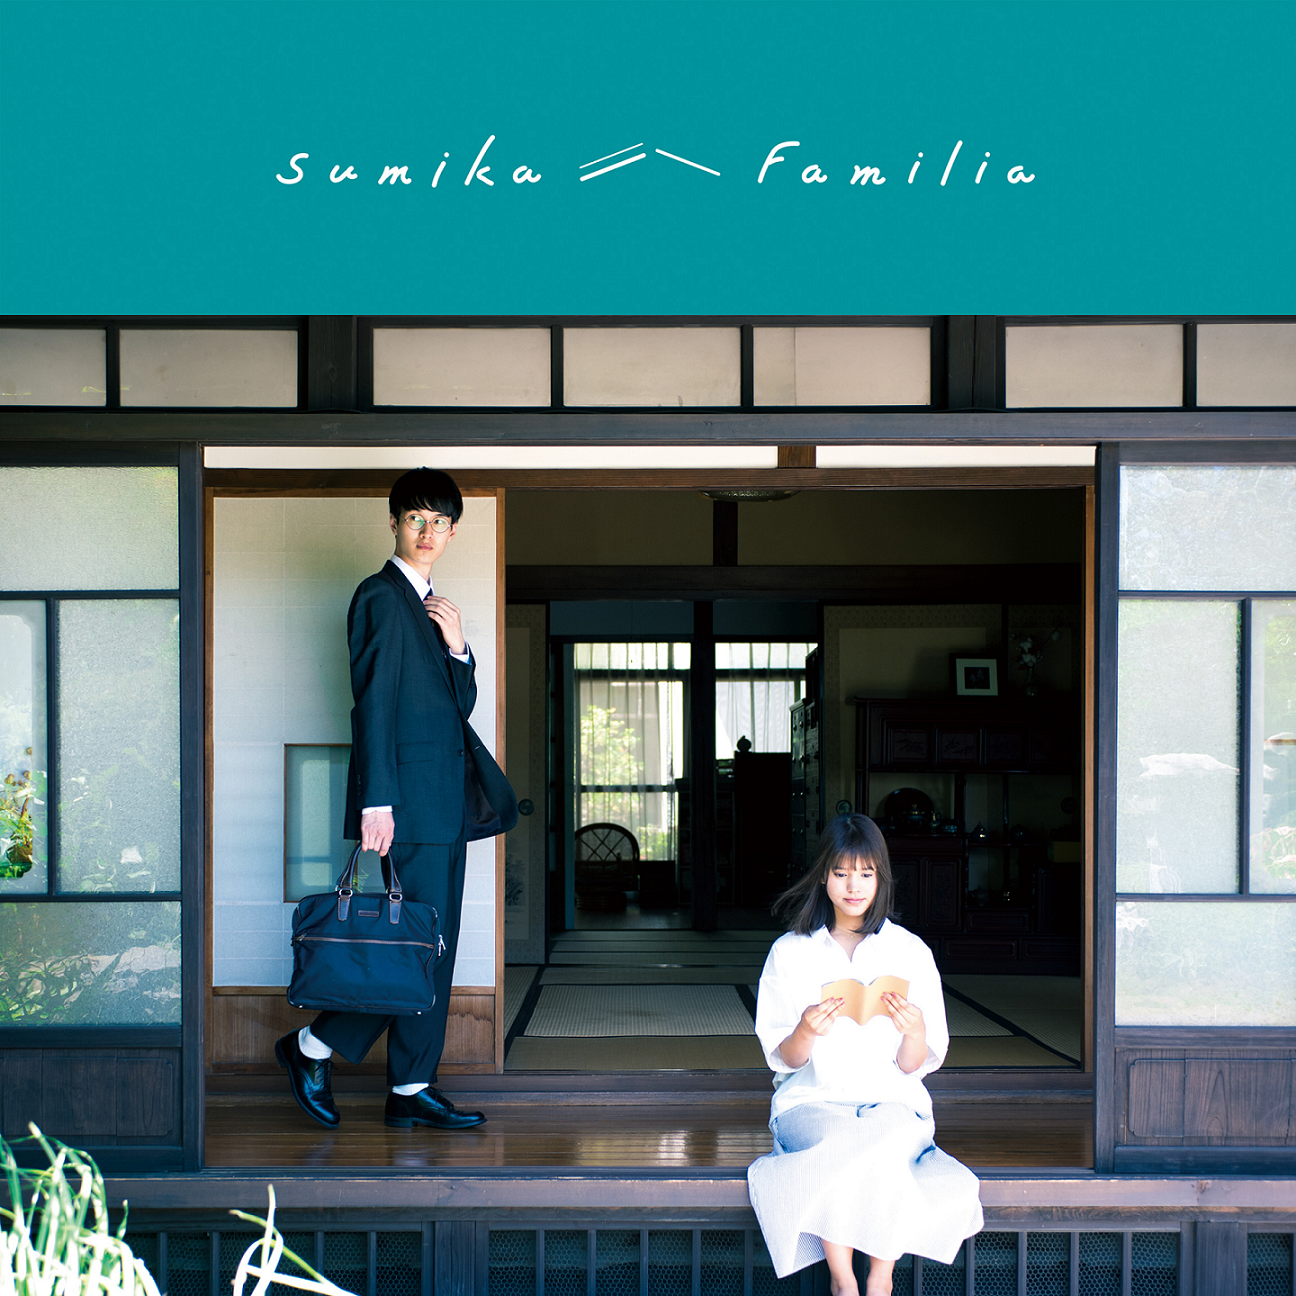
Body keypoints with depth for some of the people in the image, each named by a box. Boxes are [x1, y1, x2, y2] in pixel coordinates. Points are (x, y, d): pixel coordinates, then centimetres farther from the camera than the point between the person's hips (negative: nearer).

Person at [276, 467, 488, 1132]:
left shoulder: (431, 607, 19)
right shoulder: (381, 596, -7)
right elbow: (372, 701, -14)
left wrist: (457, 649, -1)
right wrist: (377, 801, -19)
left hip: (443, 801, 9)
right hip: (408, 797, -9)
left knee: (435, 947, 8)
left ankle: (411, 1091, 13)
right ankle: (312, 1047, 5)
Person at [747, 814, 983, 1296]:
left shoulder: (911, 953, 5)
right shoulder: (790, 953, 5)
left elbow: (914, 1066, 3)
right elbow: (782, 1060, 3)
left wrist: (914, 1030, -19)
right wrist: (807, 1031, -19)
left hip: (891, 1099, 0)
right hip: (812, 1099, 0)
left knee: (884, 1143, -34)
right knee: (837, 1145, -34)